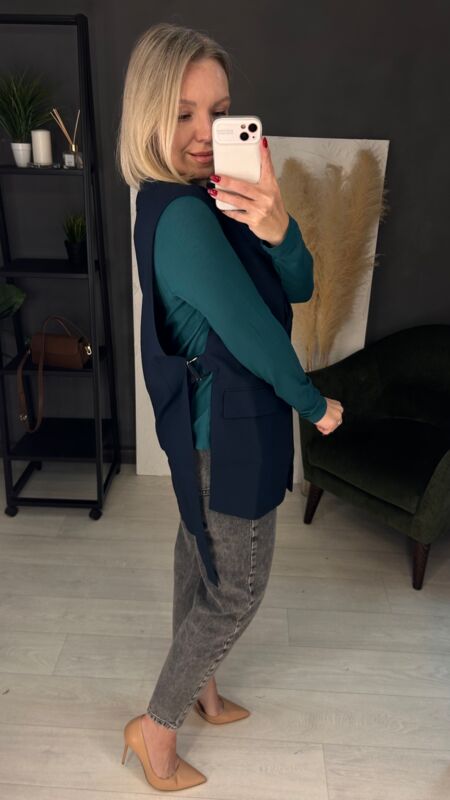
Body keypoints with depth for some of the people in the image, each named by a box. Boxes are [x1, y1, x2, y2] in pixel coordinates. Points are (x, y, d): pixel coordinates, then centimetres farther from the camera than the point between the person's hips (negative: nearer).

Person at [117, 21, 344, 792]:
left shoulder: (215, 199, 4)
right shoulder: (182, 216, -24)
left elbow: (299, 288, -5)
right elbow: (255, 334, -23)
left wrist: (277, 228, -27)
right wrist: (316, 404, -7)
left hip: (210, 424, 9)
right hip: (231, 430, -9)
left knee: (202, 557, 23)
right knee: (237, 587, 8)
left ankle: (197, 687, 47)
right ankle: (156, 726, 30)